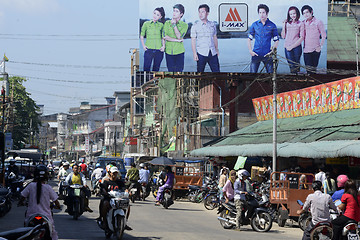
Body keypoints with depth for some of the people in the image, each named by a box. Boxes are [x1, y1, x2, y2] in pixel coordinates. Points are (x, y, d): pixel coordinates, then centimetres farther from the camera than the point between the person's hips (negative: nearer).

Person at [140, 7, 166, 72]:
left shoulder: (161, 25, 6)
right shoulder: (146, 24, 3)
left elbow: (163, 37, 13)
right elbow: (141, 35, 10)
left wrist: (163, 46, -2)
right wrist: (143, 45, -1)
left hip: (159, 50, 1)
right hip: (149, 50, -1)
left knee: (156, 69, 9)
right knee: (146, 69, -4)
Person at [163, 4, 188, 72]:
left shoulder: (184, 25, 0)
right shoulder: (167, 23, 4)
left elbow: (179, 36, -13)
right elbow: (165, 36, -7)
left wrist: (174, 25, -13)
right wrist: (177, 40, -11)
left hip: (179, 52, -1)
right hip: (169, 52, 1)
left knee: (179, 71, -1)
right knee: (170, 71, 7)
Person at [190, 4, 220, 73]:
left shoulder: (212, 24, 8)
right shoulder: (195, 25, -2)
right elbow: (193, 40, -3)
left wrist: (217, 49, 22)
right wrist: (194, 53, -9)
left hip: (212, 53, 3)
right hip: (201, 54, -3)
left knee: (216, 71, 2)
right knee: (200, 73, 3)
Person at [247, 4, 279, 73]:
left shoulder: (272, 25, 3)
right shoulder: (254, 25, 7)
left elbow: (276, 40, 7)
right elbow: (249, 39, 12)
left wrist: (272, 50, -7)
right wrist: (250, 51, 0)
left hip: (267, 55, -1)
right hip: (256, 54, 1)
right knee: (252, 73, -3)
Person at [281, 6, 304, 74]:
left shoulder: (300, 24, 3)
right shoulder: (287, 23, 12)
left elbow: (302, 38, -2)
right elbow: (283, 36, 13)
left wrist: (292, 46, -8)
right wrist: (283, 26, 3)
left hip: (296, 47, -2)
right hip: (288, 47, 2)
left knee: (296, 65, 2)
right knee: (292, 66, -6)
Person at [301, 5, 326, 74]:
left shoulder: (318, 22, -1)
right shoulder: (303, 23, 10)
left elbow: (324, 35, 2)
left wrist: (320, 46, -4)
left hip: (315, 50, -3)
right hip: (306, 50, 3)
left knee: (313, 68, -1)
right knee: (308, 69, -4)